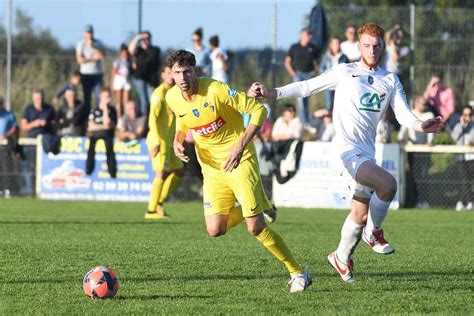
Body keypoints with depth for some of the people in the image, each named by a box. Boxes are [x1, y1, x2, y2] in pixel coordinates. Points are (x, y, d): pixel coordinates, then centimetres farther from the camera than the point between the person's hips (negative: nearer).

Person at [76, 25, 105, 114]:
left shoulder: (98, 43, 6)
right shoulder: (81, 44, 1)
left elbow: (102, 55, -8)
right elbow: (80, 59, -8)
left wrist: (93, 47, -17)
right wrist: (93, 58, -10)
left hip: (98, 73, 0)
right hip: (86, 73, 0)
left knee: (99, 96, -9)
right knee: (87, 97, 2)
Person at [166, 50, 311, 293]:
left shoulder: (216, 90, -22)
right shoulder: (172, 98, -4)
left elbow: (258, 110, -19)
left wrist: (240, 145, -27)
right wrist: (177, 141, -2)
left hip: (239, 161, -6)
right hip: (211, 167, 6)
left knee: (256, 228, -13)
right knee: (215, 230, -5)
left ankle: (298, 273, 4)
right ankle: (259, 206, 24)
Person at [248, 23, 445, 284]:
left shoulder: (391, 81, 13)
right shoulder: (345, 72, 2)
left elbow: (403, 114, 2)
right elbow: (308, 87, 4)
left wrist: (421, 126, -21)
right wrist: (270, 93, -6)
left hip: (367, 152, 6)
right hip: (347, 148, -6)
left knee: (360, 215, 10)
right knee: (387, 183, -27)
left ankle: (342, 257, 32)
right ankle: (373, 232, -5)